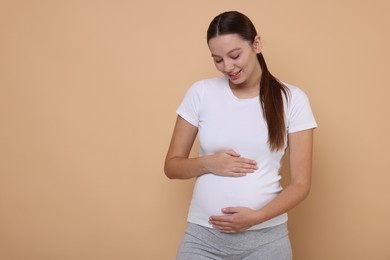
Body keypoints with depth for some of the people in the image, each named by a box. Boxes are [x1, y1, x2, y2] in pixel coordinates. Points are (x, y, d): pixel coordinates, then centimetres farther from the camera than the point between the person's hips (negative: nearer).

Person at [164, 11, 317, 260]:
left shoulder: (292, 99, -3)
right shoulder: (201, 93, 0)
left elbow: (301, 183, -3)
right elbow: (172, 166, 5)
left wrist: (256, 217, -17)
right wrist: (207, 163, -13)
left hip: (266, 238, -1)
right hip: (202, 236, 1)